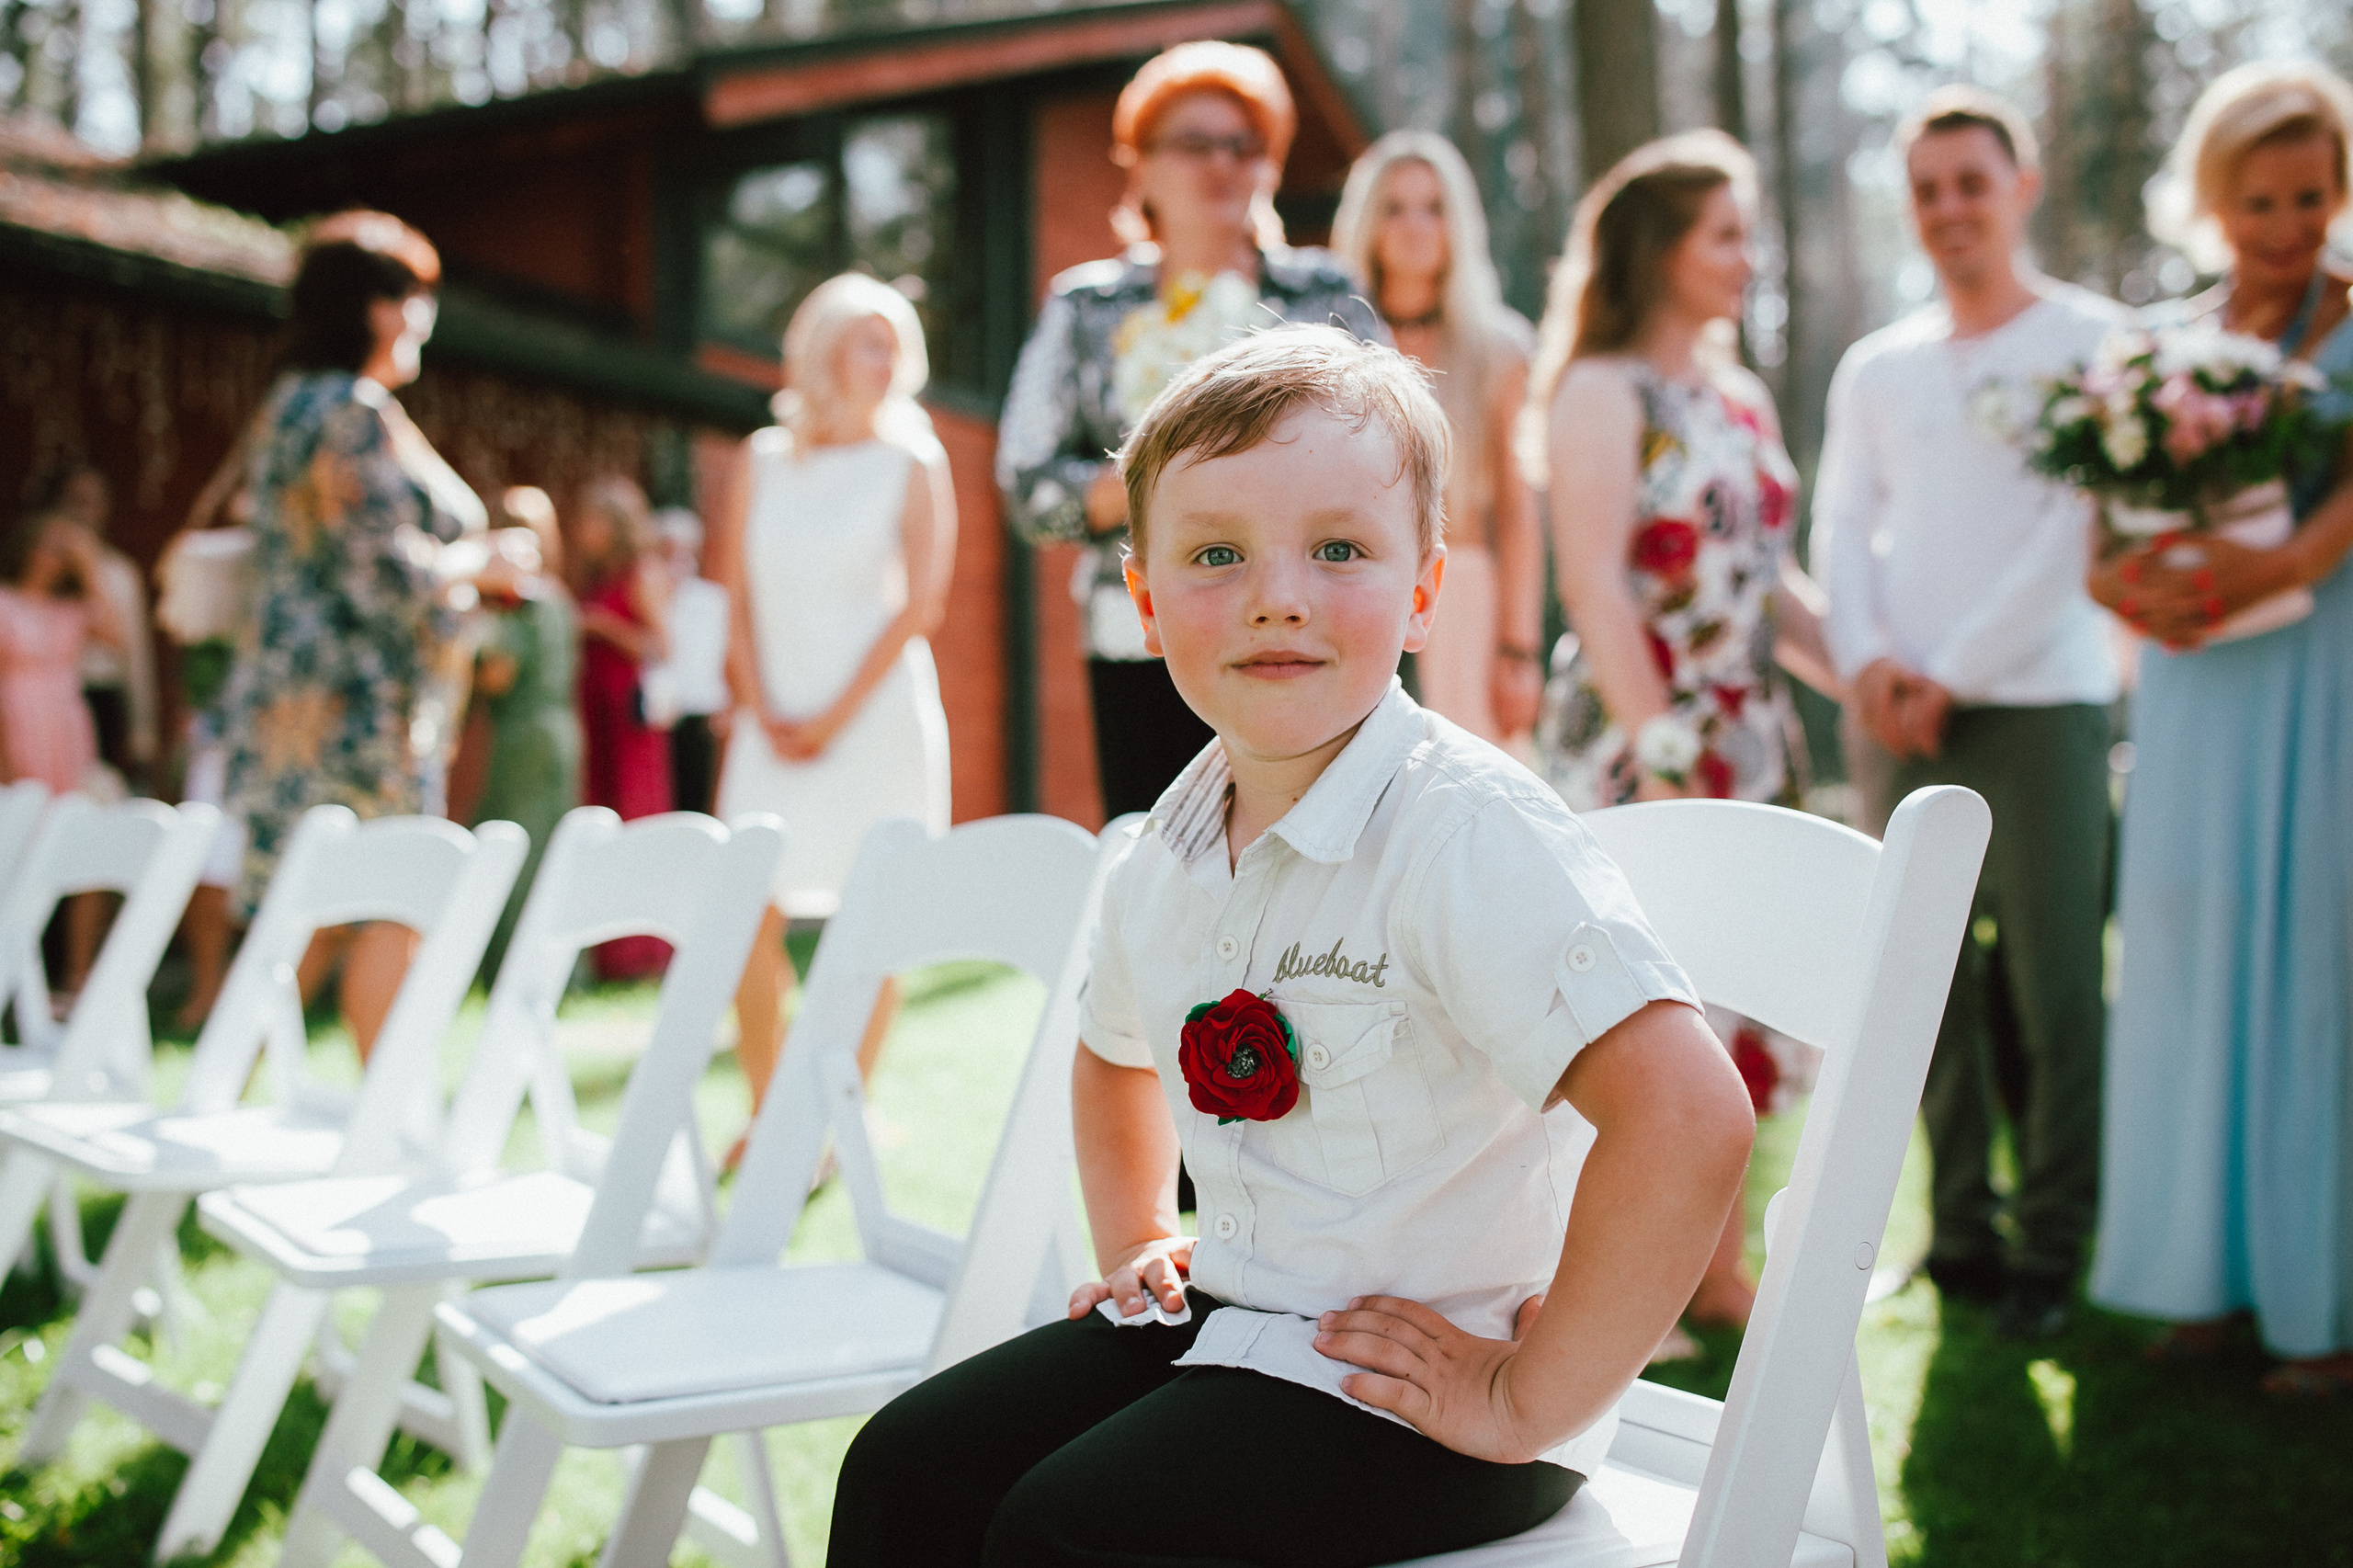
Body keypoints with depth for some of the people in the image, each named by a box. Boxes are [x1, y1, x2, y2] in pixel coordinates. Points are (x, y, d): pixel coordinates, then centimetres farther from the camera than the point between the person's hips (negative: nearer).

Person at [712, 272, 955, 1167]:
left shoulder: (912, 462, 3)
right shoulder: (763, 461, 10)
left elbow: (921, 604, -5)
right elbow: (738, 594, 8)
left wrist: (836, 716, -10)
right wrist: (764, 713, -5)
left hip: (875, 712, -3)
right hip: (776, 716, 3)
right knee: (750, 917, -1)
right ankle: (766, 1115, 11)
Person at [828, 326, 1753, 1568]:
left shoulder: (1468, 835, -23)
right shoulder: (1166, 858, 3)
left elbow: (1688, 1119, -34)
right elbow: (1118, 1051, 26)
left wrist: (1528, 1404, -25)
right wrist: (1132, 1244, 15)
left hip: (1423, 1373, -7)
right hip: (1230, 1320, 7)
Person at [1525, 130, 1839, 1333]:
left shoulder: (1741, 399, 16)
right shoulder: (1601, 391, -7)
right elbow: (1594, 587, -15)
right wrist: (1660, 757, -20)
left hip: (1746, 742, 7)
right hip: (1635, 742, -7)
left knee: (1727, 1005, 9)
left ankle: (1716, 1270, 19)